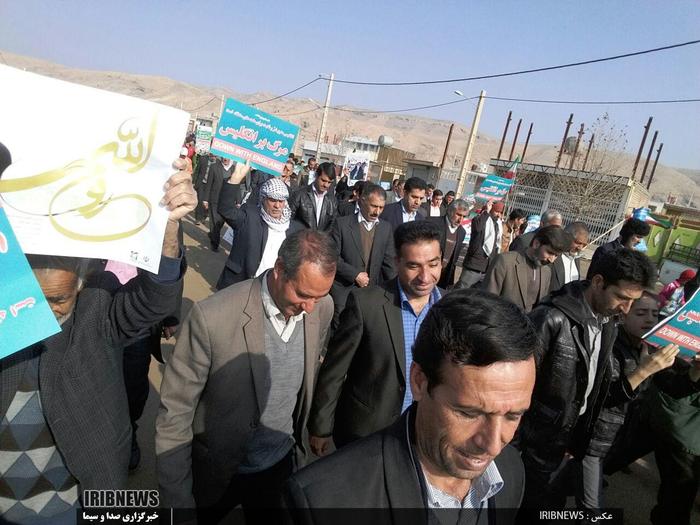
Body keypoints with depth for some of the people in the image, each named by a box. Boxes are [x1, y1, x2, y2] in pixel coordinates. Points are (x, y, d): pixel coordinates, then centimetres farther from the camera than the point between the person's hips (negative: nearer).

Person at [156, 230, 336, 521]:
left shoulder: (323, 308, -14)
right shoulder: (212, 317, -29)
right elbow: (174, 417, -20)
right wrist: (178, 503, -17)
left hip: (280, 464, 3)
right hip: (215, 473, -3)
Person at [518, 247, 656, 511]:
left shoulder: (608, 326, -1)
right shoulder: (551, 319, -27)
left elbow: (599, 384, 8)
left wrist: (578, 440, 13)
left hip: (569, 436, 7)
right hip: (536, 438, -7)